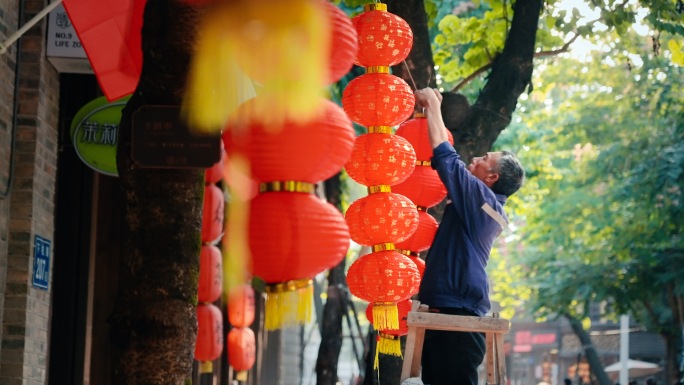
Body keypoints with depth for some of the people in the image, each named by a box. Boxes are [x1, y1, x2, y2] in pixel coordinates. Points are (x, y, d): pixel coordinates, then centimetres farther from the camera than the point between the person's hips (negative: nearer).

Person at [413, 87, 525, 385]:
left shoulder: (482, 199, -7)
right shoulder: (480, 205, 19)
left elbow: (444, 153, -11)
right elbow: (447, 156, 28)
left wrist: (433, 104, 1)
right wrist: (432, 110, 27)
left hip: (456, 315, -10)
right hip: (449, 314, 10)